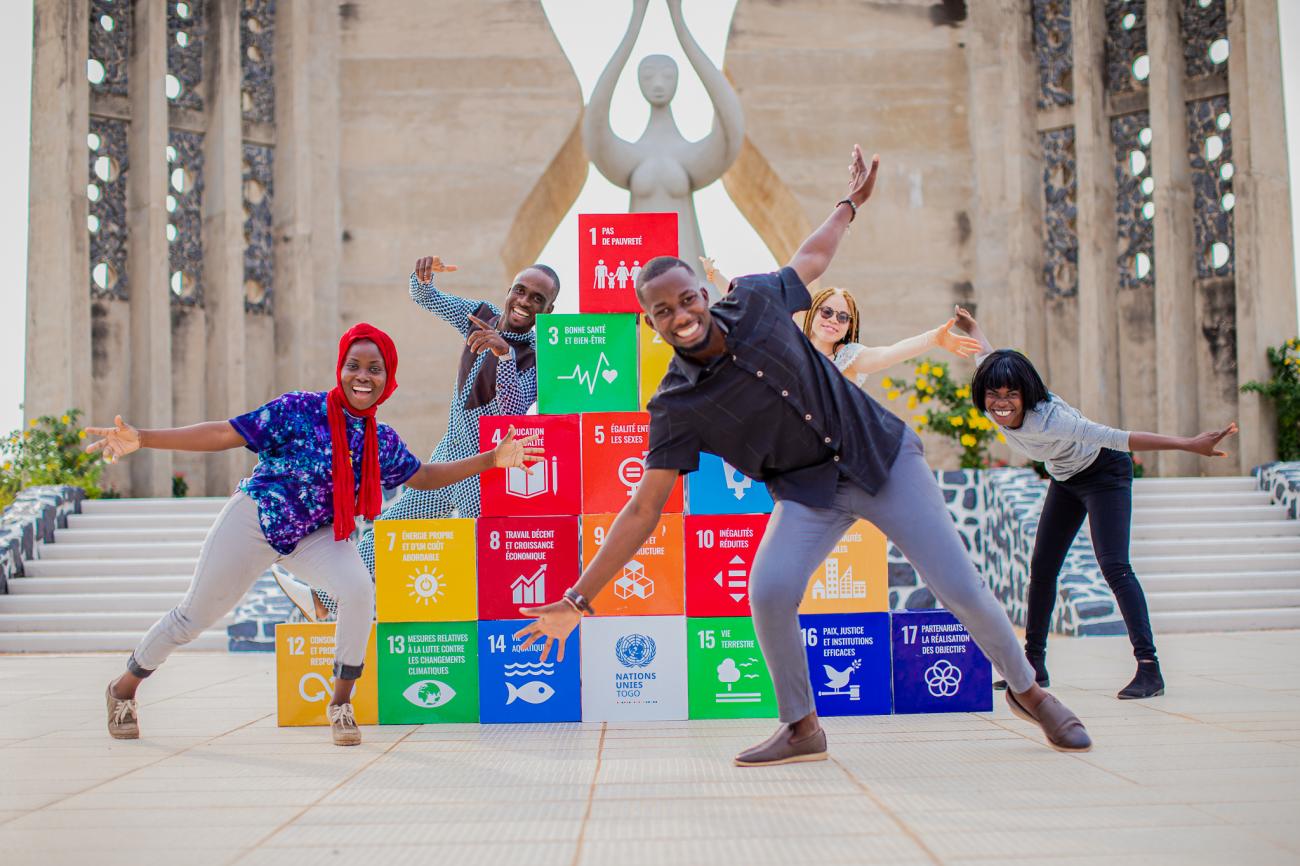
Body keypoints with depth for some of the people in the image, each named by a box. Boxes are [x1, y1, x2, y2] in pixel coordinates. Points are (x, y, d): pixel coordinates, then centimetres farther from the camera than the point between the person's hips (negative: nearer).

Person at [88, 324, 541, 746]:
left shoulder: (382, 440, -5)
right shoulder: (298, 410, -20)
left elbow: (423, 476, 11)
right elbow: (225, 433, -19)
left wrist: (490, 460, 5)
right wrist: (141, 439, -26)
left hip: (317, 535, 3)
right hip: (255, 518, -3)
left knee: (360, 591, -24)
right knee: (195, 615, 7)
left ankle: (341, 703, -5)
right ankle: (124, 689, 34)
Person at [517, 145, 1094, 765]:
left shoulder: (754, 301, -10)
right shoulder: (675, 407, -15)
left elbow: (810, 259, 13)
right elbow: (644, 509, -15)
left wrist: (851, 202, 26)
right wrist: (578, 599, -20)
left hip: (883, 456, 1)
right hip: (810, 493, -1)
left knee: (960, 587, -1)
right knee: (768, 592, -25)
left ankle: (1028, 691, 26)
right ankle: (801, 728, -1)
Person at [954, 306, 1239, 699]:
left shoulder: (1048, 418, -40)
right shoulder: (994, 394, -21)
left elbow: (1117, 438, -44)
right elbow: (985, 354, 1)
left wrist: (1190, 444, -48)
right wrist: (970, 326, 21)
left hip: (1104, 473, -7)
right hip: (1065, 478, 7)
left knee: (1114, 567, -20)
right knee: (1041, 569, 8)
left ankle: (1149, 668, -20)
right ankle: (1034, 665, 18)